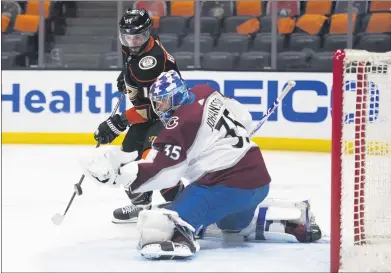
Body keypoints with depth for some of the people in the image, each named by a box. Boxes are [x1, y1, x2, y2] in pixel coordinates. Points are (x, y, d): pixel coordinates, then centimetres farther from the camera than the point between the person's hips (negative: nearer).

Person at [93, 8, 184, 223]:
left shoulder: (152, 59, -31)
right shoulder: (131, 47, -3)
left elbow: (149, 106, -34)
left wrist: (119, 123, -35)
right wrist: (126, 75, 27)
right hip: (151, 110, 10)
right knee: (130, 153, 10)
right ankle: (141, 204, 25)